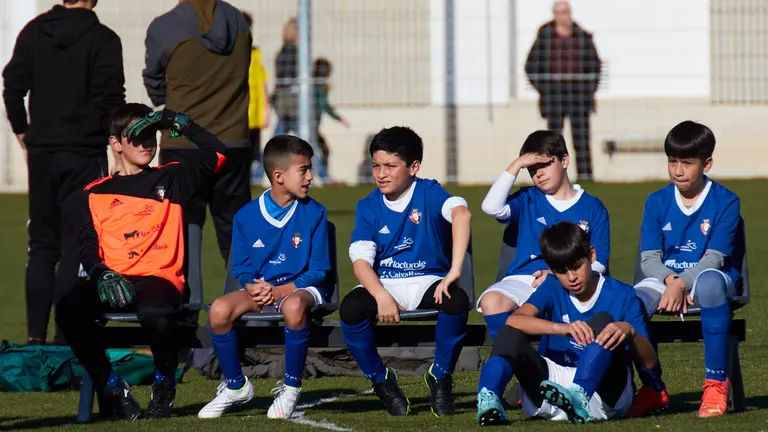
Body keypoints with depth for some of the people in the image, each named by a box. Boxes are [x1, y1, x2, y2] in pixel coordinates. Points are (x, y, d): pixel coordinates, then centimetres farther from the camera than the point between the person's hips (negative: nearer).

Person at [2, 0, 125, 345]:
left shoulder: (33, 32, 4)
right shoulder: (102, 39, -9)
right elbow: (110, 98, -13)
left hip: (41, 151, 4)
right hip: (85, 152, -4)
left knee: (42, 245, 12)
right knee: (76, 245, -2)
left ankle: (36, 334, 8)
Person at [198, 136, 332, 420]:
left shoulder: (314, 213, -4)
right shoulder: (247, 216, 1)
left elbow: (318, 271, -6)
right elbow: (241, 268, 6)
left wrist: (279, 290, -19)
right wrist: (253, 288, -18)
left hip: (301, 288, -3)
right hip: (260, 289, 3)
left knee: (294, 306, -40)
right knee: (219, 309, -26)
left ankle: (291, 389, -19)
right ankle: (235, 386, -1)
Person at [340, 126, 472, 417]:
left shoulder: (429, 193, -6)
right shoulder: (368, 207, 2)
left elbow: (461, 214, -28)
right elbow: (361, 260, -9)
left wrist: (454, 270, -41)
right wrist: (382, 296, -29)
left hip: (427, 282, -1)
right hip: (382, 283, 1)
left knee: (457, 301, -35)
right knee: (350, 308, -31)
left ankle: (440, 377, -9)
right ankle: (380, 380, -5)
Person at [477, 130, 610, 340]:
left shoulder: (592, 207, 13)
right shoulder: (527, 200, 17)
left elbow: (598, 264, 5)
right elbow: (491, 207, -3)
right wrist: (516, 165, -1)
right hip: (524, 279, 1)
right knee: (491, 301, -33)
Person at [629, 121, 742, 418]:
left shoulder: (726, 202, -6)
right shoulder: (657, 202, 4)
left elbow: (713, 259, -14)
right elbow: (649, 259, 1)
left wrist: (682, 283, -29)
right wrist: (671, 281, -20)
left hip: (712, 278, -3)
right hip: (666, 279, 3)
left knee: (709, 282, -42)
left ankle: (716, 383, -35)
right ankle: (653, 388, -11)